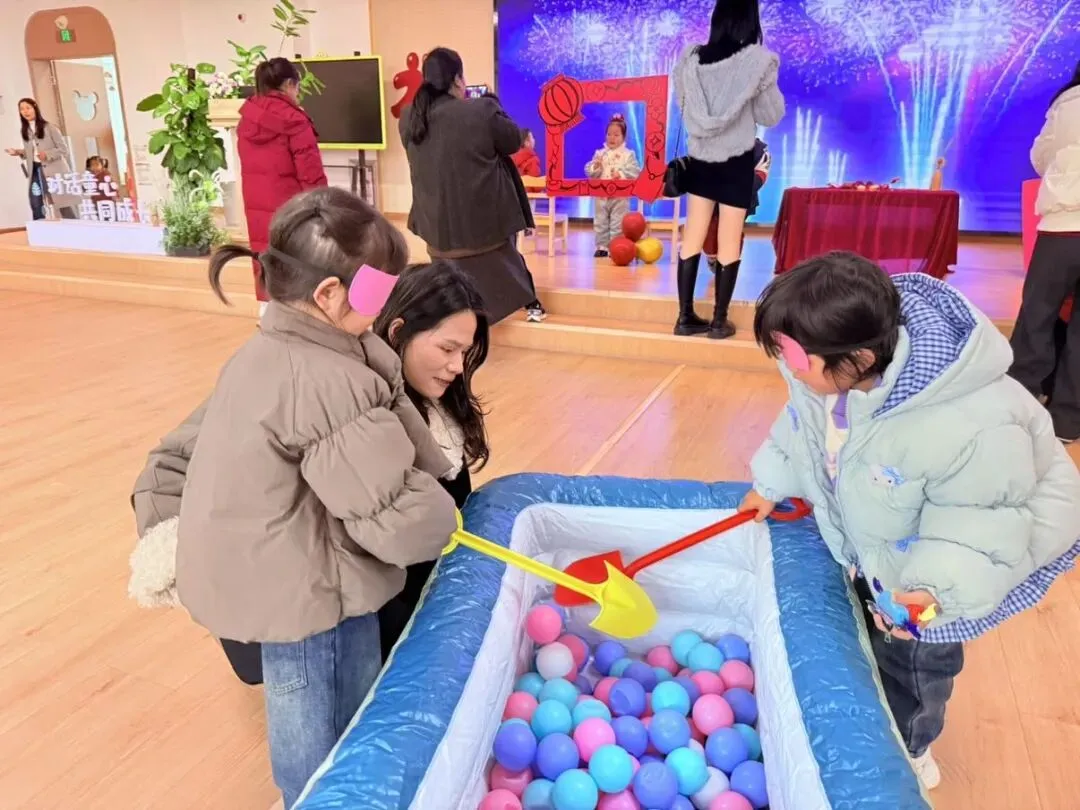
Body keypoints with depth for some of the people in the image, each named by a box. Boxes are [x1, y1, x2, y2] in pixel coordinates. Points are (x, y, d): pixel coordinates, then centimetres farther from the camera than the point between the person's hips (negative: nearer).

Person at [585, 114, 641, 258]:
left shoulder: (628, 154, -2)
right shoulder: (599, 153, 6)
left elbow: (635, 171, -10)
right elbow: (588, 171, 3)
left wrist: (621, 174, -22)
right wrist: (595, 167, -17)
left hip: (620, 196, -3)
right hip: (601, 195, 3)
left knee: (618, 224, 0)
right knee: (600, 223, 9)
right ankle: (602, 247, 17)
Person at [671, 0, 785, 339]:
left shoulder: (691, 58, 0)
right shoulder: (757, 60, -10)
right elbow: (771, 116, -2)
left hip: (699, 157, 4)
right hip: (736, 160, -3)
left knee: (692, 236, 8)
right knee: (729, 242, 3)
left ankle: (686, 317, 10)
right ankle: (719, 321, 8)